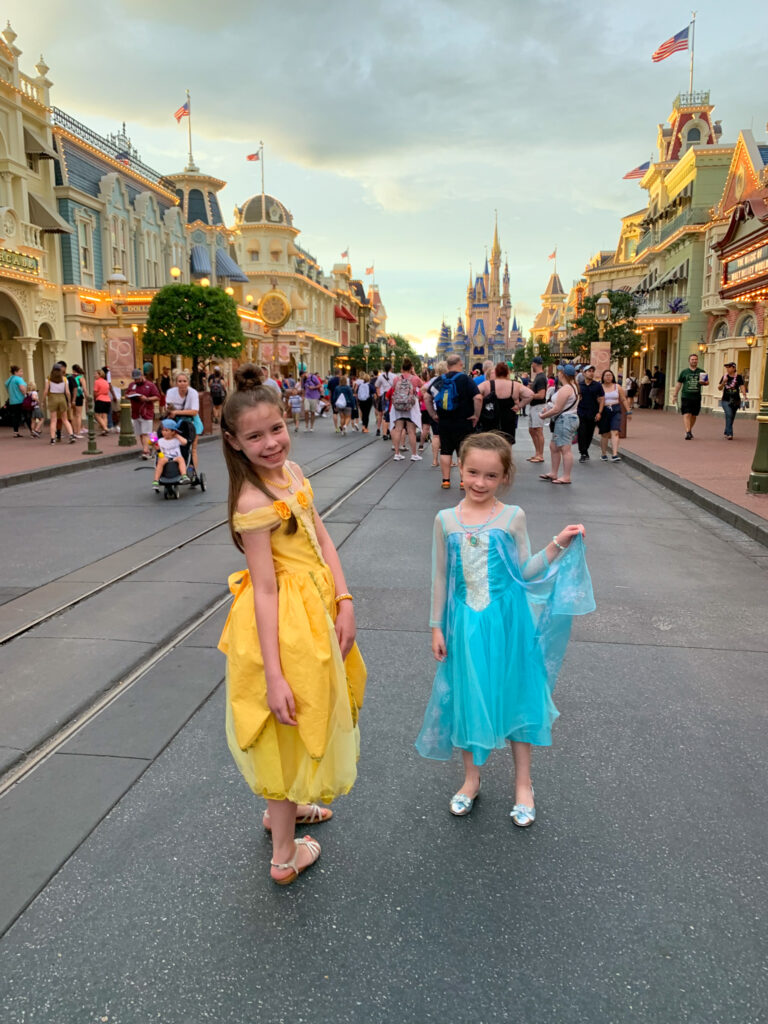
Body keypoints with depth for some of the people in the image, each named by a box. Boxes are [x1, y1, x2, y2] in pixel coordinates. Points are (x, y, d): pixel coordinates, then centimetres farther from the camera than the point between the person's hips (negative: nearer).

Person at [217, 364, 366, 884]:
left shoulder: (291, 471, 1)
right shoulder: (253, 501, -24)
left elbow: (323, 539, 4)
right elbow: (265, 589, -25)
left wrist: (345, 601, -4)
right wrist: (273, 675, -23)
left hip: (314, 611, 8)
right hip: (283, 624, -8)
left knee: (311, 720, 26)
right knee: (290, 732, 9)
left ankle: (285, 805, 51)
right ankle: (285, 856, 30)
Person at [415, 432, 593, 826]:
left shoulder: (513, 517, -5)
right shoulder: (446, 520, -2)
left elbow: (525, 572, -1)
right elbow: (440, 577, 3)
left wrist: (558, 546, -12)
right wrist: (437, 626, 4)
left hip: (507, 621, -1)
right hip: (465, 624, 1)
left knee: (514, 695, 10)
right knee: (468, 697, 12)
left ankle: (523, 784, 29)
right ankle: (471, 779, 34)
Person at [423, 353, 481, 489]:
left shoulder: (439, 379, 5)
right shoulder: (466, 379, -9)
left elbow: (426, 397, 7)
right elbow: (478, 398, -19)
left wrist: (433, 414, 10)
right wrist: (476, 415, -9)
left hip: (443, 423, 3)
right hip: (463, 423, -3)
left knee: (445, 451, 10)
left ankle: (445, 480, 11)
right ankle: (464, 481, 6)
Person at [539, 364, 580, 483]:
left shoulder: (565, 389, -18)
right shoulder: (573, 387, 15)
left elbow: (557, 409, -19)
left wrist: (543, 415, -5)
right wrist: (548, 410, 12)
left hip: (565, 420, -11)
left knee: (565, 449, -7)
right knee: (553, 446, 17)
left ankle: (566, 477, -4)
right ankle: (554, 473, 23)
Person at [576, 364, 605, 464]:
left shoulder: (597, 385, 2)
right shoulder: (579, 385, 3)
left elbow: (602, 399, 4)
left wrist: (599, 412, -4)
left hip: (593, 414, 1)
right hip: (581, 413, -1)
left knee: (590, 434, 8)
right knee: (581, 433, -8)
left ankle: (585, 450, 27)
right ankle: (583, 453, -2)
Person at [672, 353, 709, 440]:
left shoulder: (701, 372, 10)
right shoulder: (684, 372, 6)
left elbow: (707, 382, 11)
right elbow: (678, 384, 10)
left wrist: (703, 382, -14)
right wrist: (675, 395, 6)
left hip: (697, 397, 2)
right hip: (686, 397, -2)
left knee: (693, 415, 11)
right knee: (687, 415, -13)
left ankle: (690, 430, 28)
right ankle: (688, 432, -18)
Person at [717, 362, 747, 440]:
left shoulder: (738, 377, -1)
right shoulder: (724, 377, 5)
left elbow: (742, 386, -9)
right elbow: (719, 388, 8)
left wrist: (744, 395, -27)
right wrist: (723, 382, -11)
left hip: (735, 400, 0)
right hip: (725, 400, 0)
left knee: (731, 417, 10)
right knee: (729, 414, -19)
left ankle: (726, 432, 29)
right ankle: (729, 434, -22)